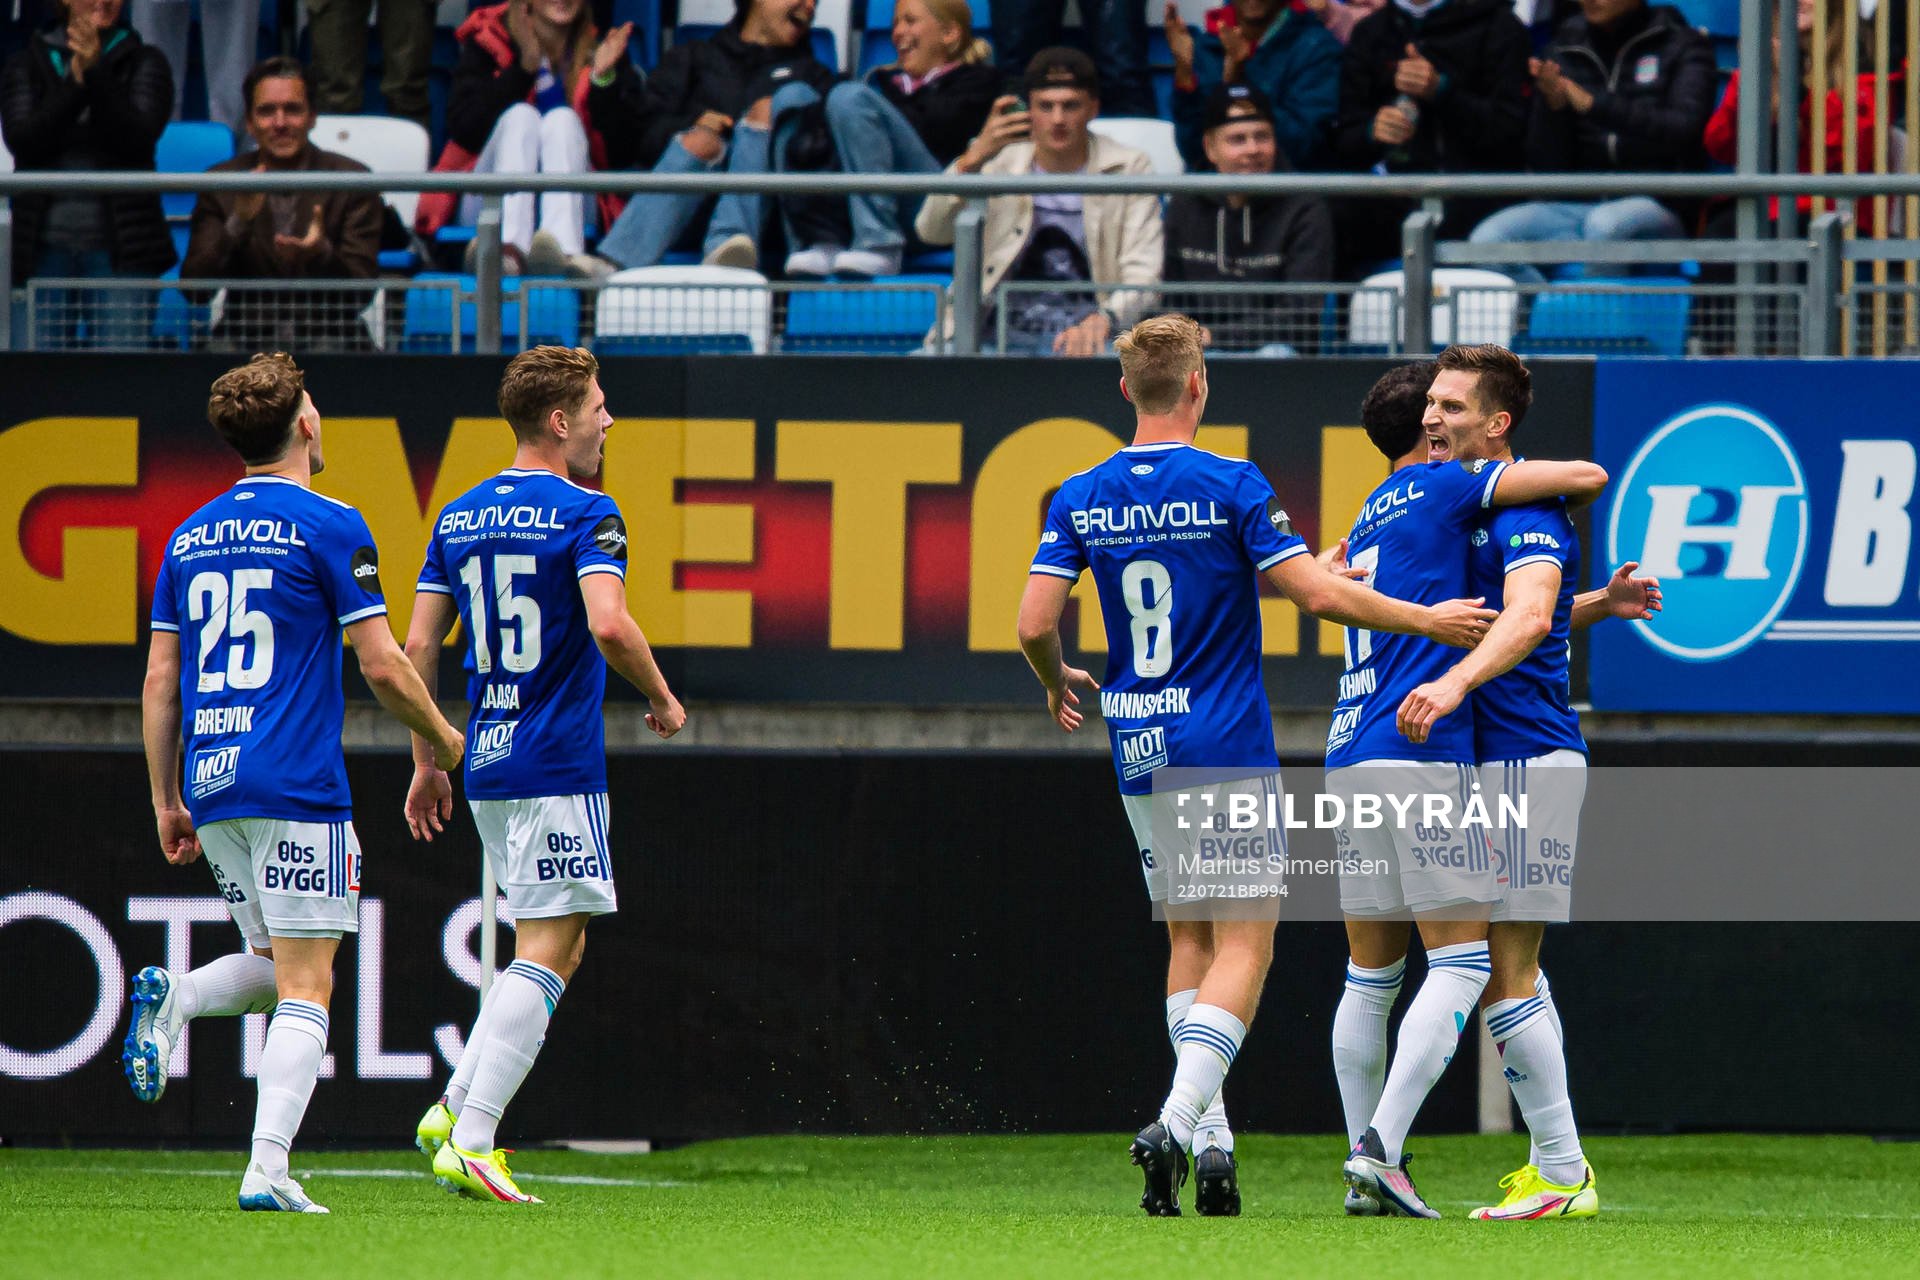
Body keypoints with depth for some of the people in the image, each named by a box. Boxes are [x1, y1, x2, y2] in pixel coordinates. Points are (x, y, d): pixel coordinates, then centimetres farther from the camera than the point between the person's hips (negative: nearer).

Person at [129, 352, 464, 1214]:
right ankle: (268, 1170, -16)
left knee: (275, 967, 19)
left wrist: (167, 802, 17)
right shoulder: (327, 527, -5)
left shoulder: (190, 537, 13)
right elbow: (381, 665, -7)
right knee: (305, 985, -4)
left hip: (212, 788, 6)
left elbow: (159, 680, 12)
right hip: (296, 786, -6)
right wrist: (440, 739, 10)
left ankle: (170, 998, -10)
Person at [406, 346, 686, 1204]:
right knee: (545, 955, -7)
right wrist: (662, 698, -5)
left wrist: (426, 762, 17)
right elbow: (609, 625, -23)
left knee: (559, 946, 17)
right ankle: (469, 1144, -15)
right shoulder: (583, 513, -9)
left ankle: (455, 1110, 6)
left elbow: (417, 645, 12)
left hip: (487, 767, 8)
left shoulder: (460, 518, 12)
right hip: (559, 764, -8)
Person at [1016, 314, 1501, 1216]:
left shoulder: (1081, 498, 2)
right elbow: (1317, 595, -13)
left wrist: (1057, 684, 20)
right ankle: (1179, 1122, -22)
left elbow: (1034, 624, -2)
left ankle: (1210, 1144, 9)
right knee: (1244, 944, -3)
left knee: (1189, 940, 15)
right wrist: (1427, 620, -1)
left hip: (1140, 751, 5)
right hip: (1228, 750, -5)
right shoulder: (1230, 486, -10)